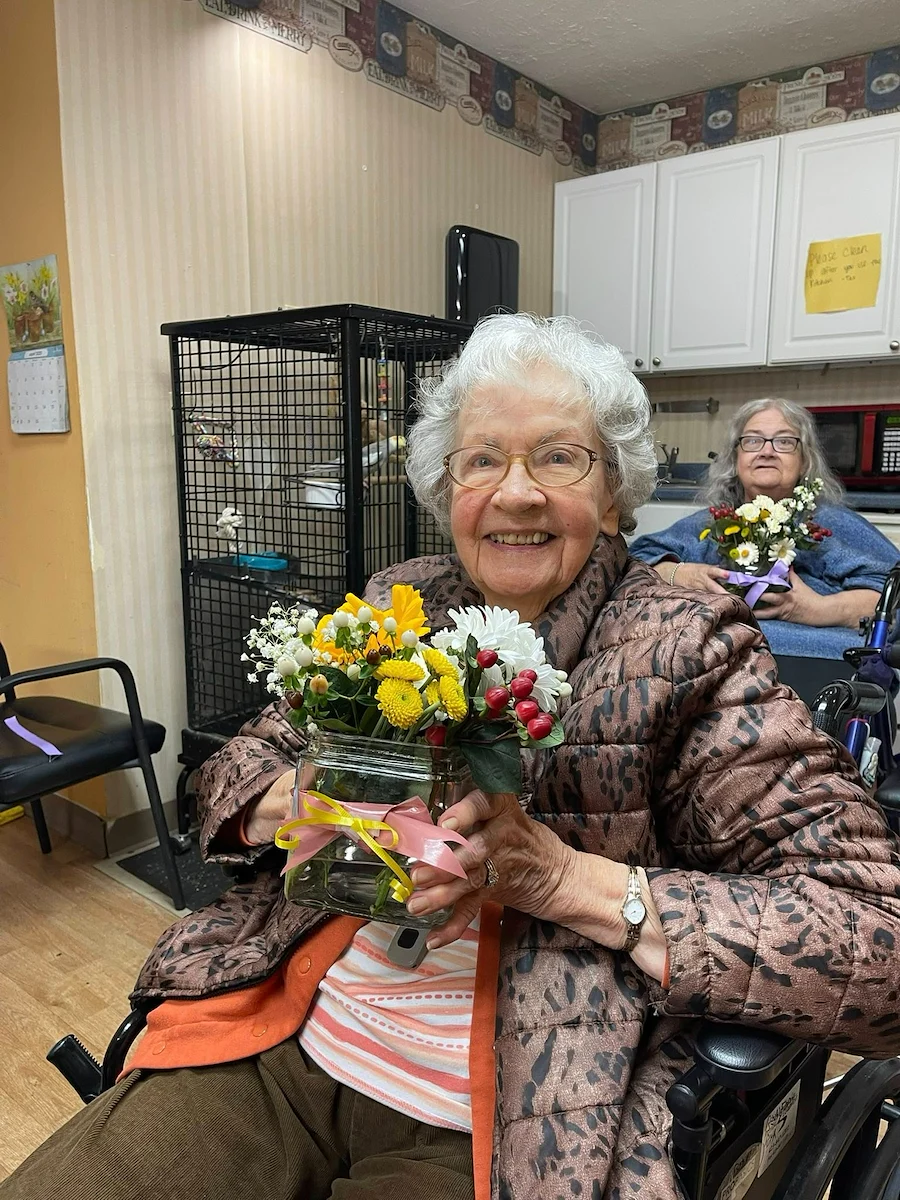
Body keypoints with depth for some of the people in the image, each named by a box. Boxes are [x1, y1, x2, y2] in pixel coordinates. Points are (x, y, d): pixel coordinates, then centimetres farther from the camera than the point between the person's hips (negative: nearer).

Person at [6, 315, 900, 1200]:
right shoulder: (395, 606, 5)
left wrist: (569, 878, -23)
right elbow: (238, 765, 12)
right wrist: (296, 801, -12)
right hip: (275, 1040, 4)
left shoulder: (688, 648, -9)